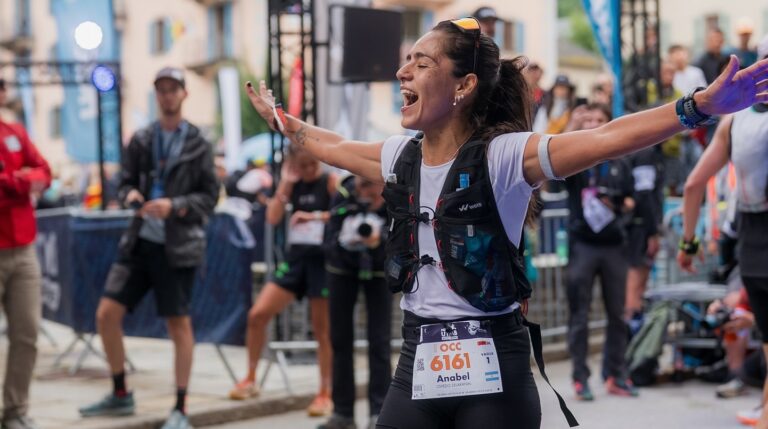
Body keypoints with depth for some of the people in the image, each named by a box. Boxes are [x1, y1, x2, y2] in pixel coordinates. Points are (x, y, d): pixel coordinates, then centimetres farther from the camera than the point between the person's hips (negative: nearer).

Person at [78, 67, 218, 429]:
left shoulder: (198, 145, 0)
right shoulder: (141, 140, 9)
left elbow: (209, 197, -2)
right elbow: (125, 182, 13)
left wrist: (174, 206, -18)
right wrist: (130, 195, -10)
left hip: (177, 246, -4)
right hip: (140, 242, 4)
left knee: (179, 323, 0)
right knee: (107, 314, -1)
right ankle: (120, 395, 17)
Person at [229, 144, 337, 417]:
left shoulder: (330, 181, -5)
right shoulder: (292, 184, 8)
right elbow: (273, 218, -1)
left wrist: (314, 216, -18)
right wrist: (285, 184, -5)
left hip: (322, 260, -5)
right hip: (295, 258, 5)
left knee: (322, 330, 2)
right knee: (257, 315, -2)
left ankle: (325, 394, 13)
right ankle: (250, 380, 12)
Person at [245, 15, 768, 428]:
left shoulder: (501, 155, -12)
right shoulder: (400, 157, 8)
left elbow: (605, 139, -25)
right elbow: (334, 146, 29)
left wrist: (702, 105, -37)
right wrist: (280, 118, 42)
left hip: (493, 371, -5)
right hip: (417, 367, 6)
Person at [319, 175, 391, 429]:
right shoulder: (343, 195, -27)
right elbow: (330, 241, -25)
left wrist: (378, 241, -50)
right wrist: (344, 240, -46)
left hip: (379, 270, -1)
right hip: (342, 267, 1)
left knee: (379, 341, -10)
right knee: (340, 339, 4)